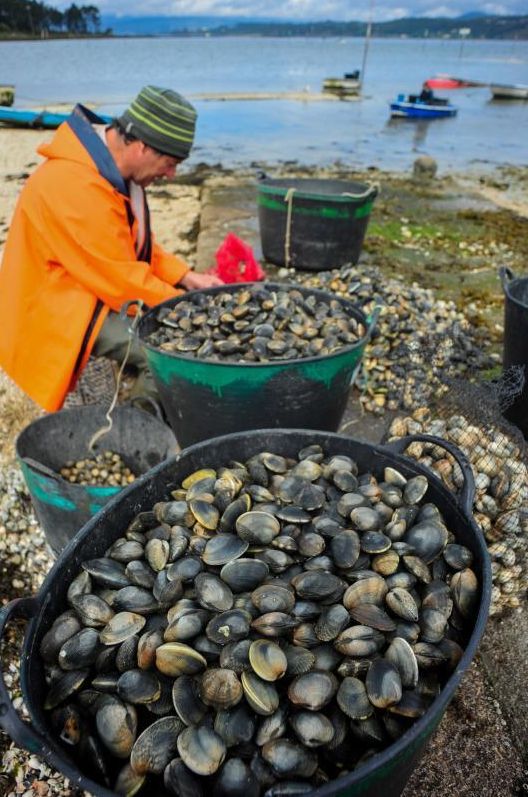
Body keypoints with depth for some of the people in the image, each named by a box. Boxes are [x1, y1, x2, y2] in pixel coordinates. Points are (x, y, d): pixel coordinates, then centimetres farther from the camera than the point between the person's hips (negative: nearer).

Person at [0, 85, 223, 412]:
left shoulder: (116, 168, 2)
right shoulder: (74, 186, -27)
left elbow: (139, 244, 12)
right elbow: (122, 281, -26)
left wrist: (188, 278, -1)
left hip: (106, 288, 10)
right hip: (64, 311, -10)